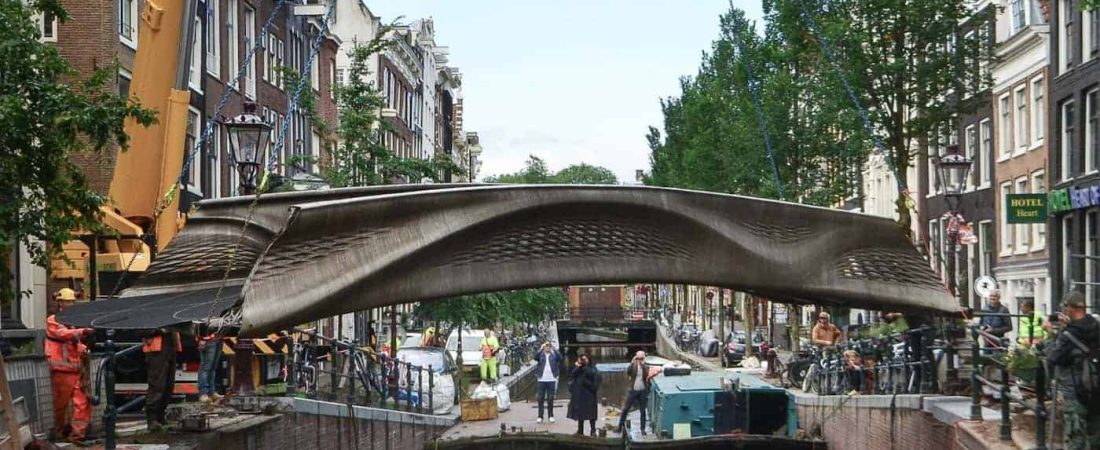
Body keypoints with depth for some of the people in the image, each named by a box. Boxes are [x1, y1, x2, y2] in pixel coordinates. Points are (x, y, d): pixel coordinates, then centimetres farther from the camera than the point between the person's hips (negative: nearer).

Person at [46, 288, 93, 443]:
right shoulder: (52, 321, -2)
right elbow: (63, 333, -22)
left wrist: (84, 349, 5)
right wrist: (82, 331, -36)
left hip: (76, 369, 6)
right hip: (61, 369, -6)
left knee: (83, 402, -3)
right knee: (61, 402, 3)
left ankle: (77, 433, 0)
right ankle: (59, 431, 20)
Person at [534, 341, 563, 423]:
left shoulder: (553, 355, 5)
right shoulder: (541, 355, 4)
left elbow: (560, 358, -14)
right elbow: (535, 358, -16)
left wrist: (554, 349, -22)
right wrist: (541, 349, -25)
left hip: (551, 380, 0)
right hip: (542, 379, 0)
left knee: (550, 398, 5)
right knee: (541, 398, 2)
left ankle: (551, 416, 12)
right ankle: (540, 416, 6)